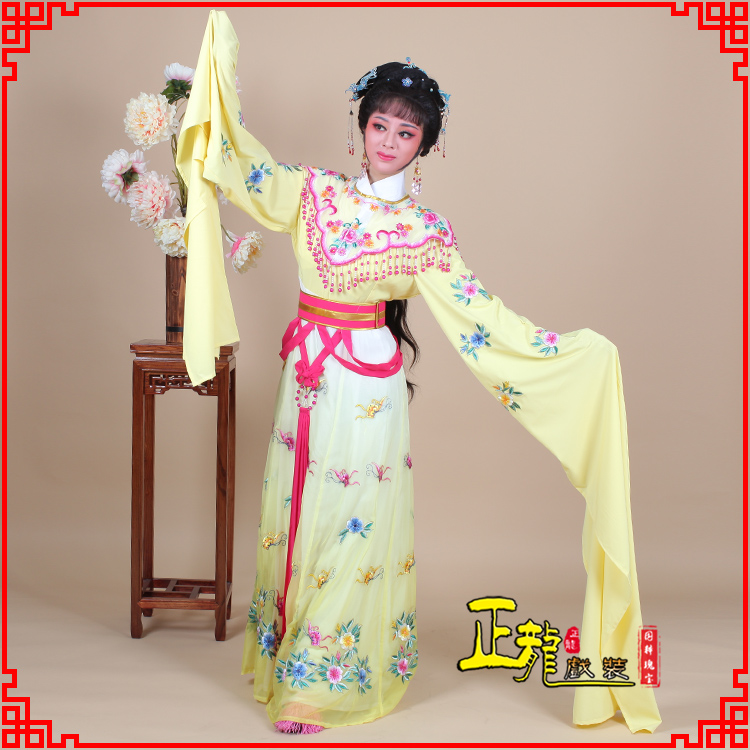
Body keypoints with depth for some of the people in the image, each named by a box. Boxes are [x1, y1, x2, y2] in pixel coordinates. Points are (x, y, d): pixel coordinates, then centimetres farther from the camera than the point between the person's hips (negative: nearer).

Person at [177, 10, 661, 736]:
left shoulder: (425, 230, -3)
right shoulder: (315, 192, 4)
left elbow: (476, 310, -3)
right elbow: (236, 156, 2)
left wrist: (568, 349, -8)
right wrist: (223, 41, -1)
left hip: (365, 386, -3)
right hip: (306, 374, 3)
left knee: (347, 523, 0)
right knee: (295, 512, 11)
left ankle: (318, 683, 10)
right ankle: (288, 645, 26)